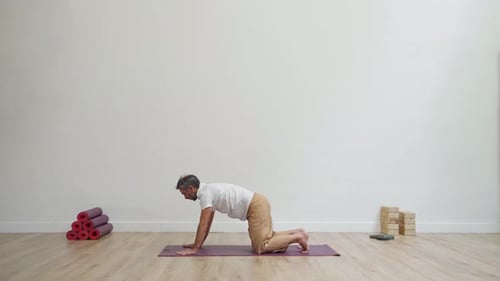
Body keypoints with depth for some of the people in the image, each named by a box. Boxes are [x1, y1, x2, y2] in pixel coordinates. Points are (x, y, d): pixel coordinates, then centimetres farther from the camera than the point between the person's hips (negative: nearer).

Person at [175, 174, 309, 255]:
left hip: (256, 205, -10)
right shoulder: (208, 191, 19)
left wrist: (194, 249, -8)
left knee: (260, 247, -10)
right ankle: (297, 233, 18)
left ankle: (297, 238, -4)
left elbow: (204, 224, -14)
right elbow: (207, 223, 26)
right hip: (257, 203, 10)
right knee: (263, 240, 16)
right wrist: (198, 243, 27)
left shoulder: (205, 194, -12)